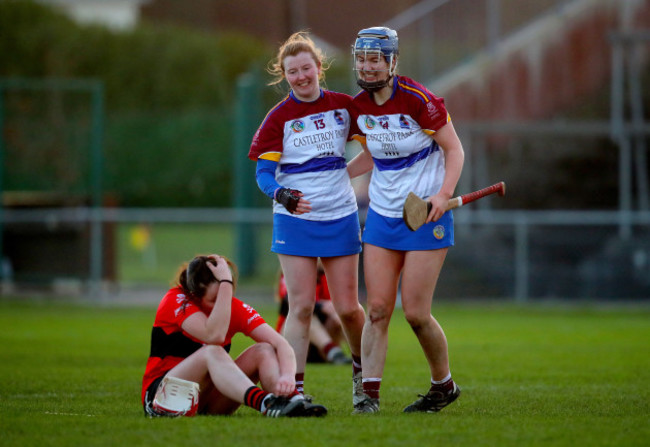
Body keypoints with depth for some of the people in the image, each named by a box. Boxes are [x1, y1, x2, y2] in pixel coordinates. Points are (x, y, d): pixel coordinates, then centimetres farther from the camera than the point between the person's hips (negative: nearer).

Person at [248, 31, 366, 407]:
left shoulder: (344, 105, 3)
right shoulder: (279, 118, -4)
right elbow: (263, 171, -9)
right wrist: (280, 194, -27)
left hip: (340, 217, 2)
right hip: (295, 219, -2)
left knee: (348, 308, 4)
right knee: (301, 306, -9)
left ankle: (362, 369, 30)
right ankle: (294, 387, -6)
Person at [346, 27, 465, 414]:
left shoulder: (418, 99, -14)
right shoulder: (359, 107, 4)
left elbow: (454, 149, -9)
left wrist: (443, 194, -22)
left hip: (425, 215, -5)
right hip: (381, 215, 5)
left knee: (416, 313, -6)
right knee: (377, 308, -5)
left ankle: (444, 385, 16)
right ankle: (370, 394, -5)